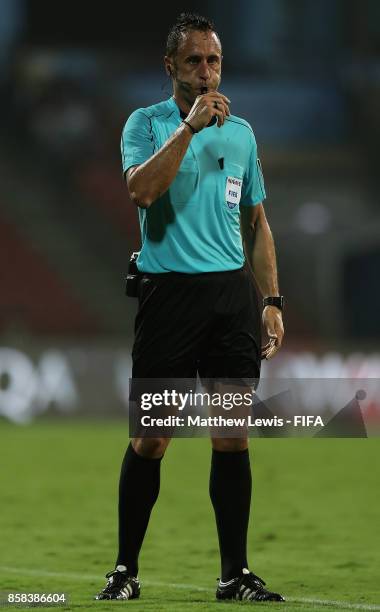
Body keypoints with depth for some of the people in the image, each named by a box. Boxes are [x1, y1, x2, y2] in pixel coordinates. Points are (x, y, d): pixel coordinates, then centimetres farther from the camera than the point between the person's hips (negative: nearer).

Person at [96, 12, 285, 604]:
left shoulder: (241, 131, 13)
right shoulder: (146, 123, 1)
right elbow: (141, 189, -18)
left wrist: (271, 300, 11)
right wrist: (190, 124, -20)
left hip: (233, 291, 3)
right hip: (169, 293, -3)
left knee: (232, 438, 2)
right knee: (151, 439, -2)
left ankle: (236, 573, 7)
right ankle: (126, 571, 7)